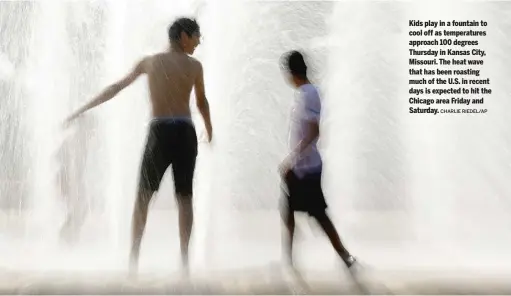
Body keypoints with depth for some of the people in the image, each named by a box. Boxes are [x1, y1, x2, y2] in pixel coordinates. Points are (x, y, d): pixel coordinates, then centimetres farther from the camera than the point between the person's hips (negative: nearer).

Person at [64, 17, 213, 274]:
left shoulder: (149, 61, 10)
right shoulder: (195, 66, 9)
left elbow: (116, 88, 10)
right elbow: (202, 103, 19)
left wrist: (81, 110, 15)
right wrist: (209, 130, 37)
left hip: (160, 132, 0)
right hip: (186, 133, 0)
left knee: (143, 195, 5)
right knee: (184, 196, 7)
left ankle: (134, 256, -2)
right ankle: (184, 256, 5)